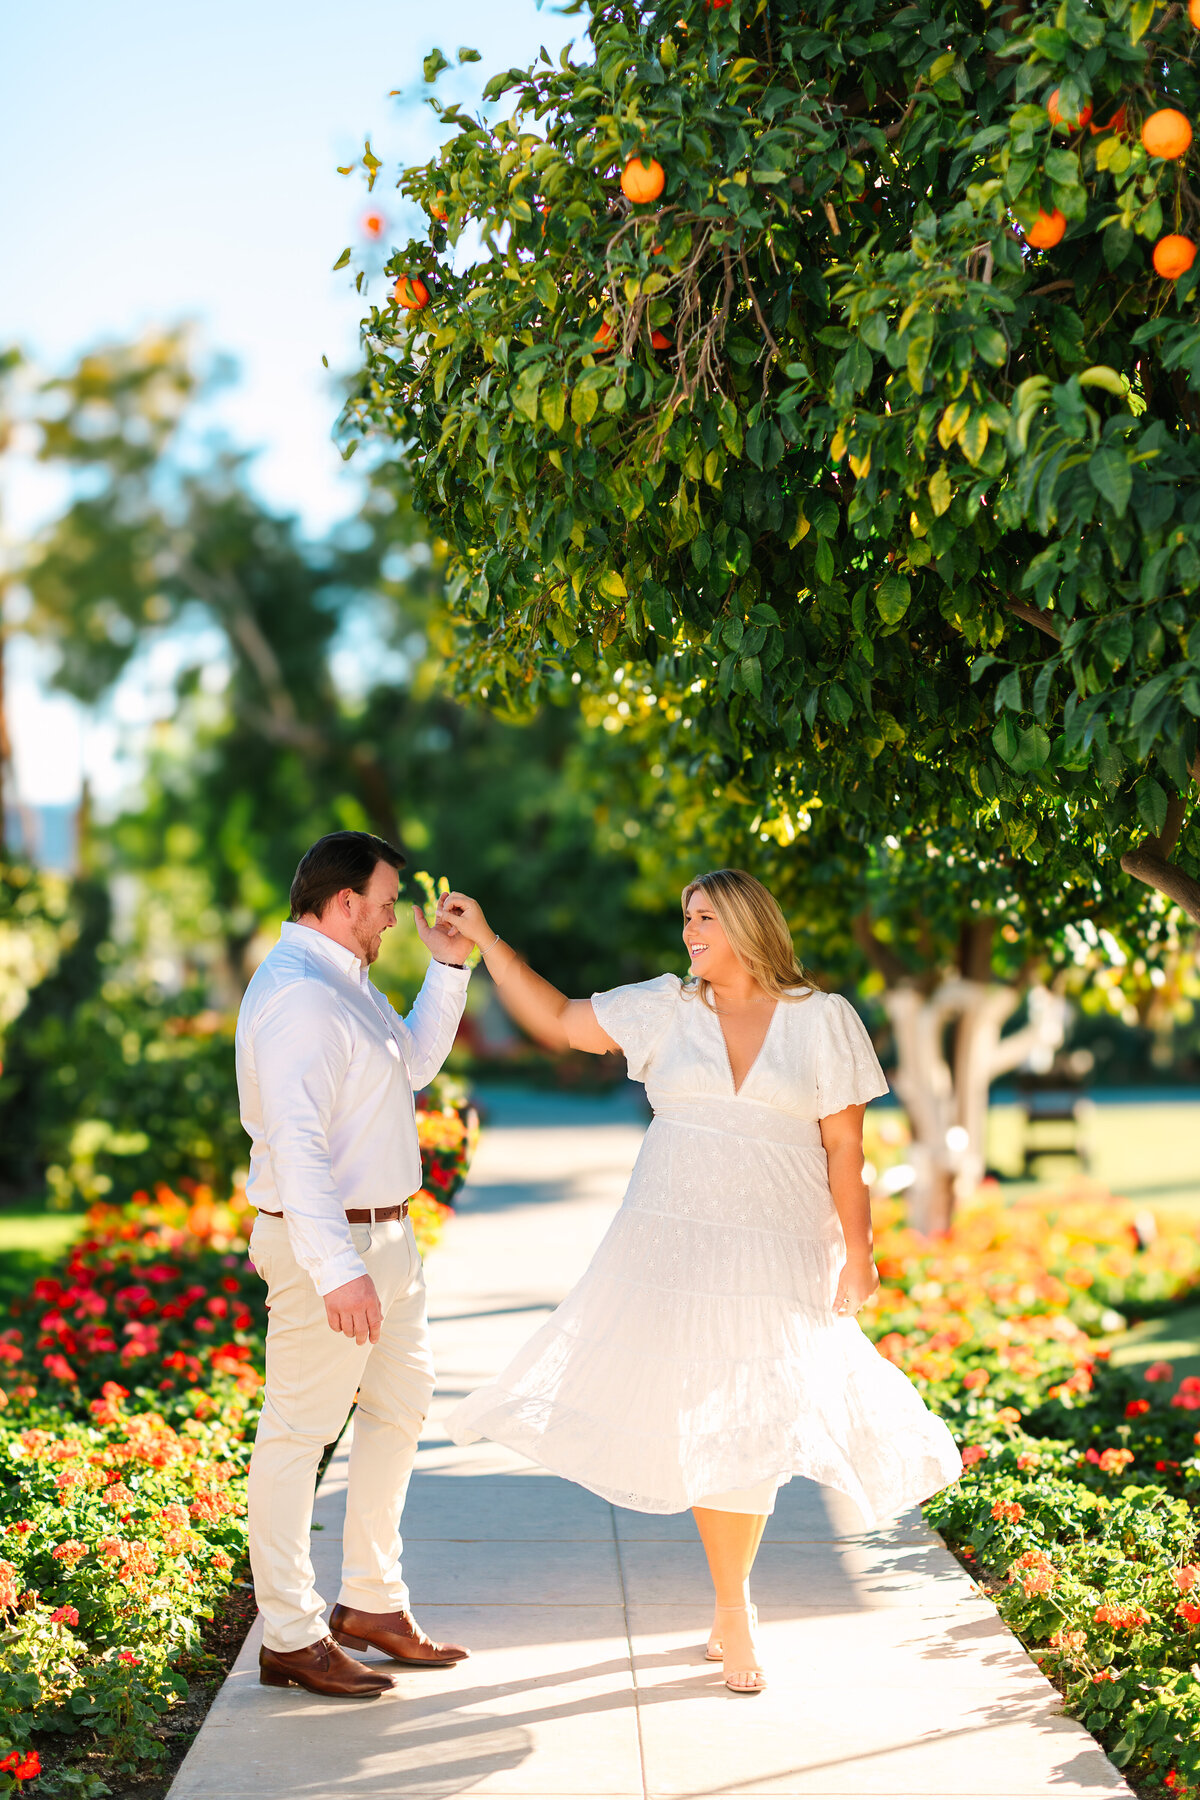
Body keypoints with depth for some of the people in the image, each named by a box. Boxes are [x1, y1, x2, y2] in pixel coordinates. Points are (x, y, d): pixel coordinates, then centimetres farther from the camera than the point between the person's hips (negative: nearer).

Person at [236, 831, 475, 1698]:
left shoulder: (346, 979, 14)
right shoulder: (297, 993, -20)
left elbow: (415, 1061, 28)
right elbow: (296, 1143, -28)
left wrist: (450, 966, 16)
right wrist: (336, 1269, -33)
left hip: (386, 1234, 11)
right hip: (327, 1244, -11)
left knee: (401, 1405, 19)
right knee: (298, 1431, -3)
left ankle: (373, 1603, 30)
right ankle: (291, 1638, 4)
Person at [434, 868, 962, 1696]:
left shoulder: (823, 1020, 0)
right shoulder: (665, 1007, 6)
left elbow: (844, 1147, -2)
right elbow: (556, 1020, 9)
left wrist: (858, 1253, -6)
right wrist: (486, 940, 3)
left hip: (778, 1255, -1)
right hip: (675, 1246, 2)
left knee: (754, 1426, 2)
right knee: (701, 1424, 0)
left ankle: (731, 1609, 20)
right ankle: (735, 1613, 14)